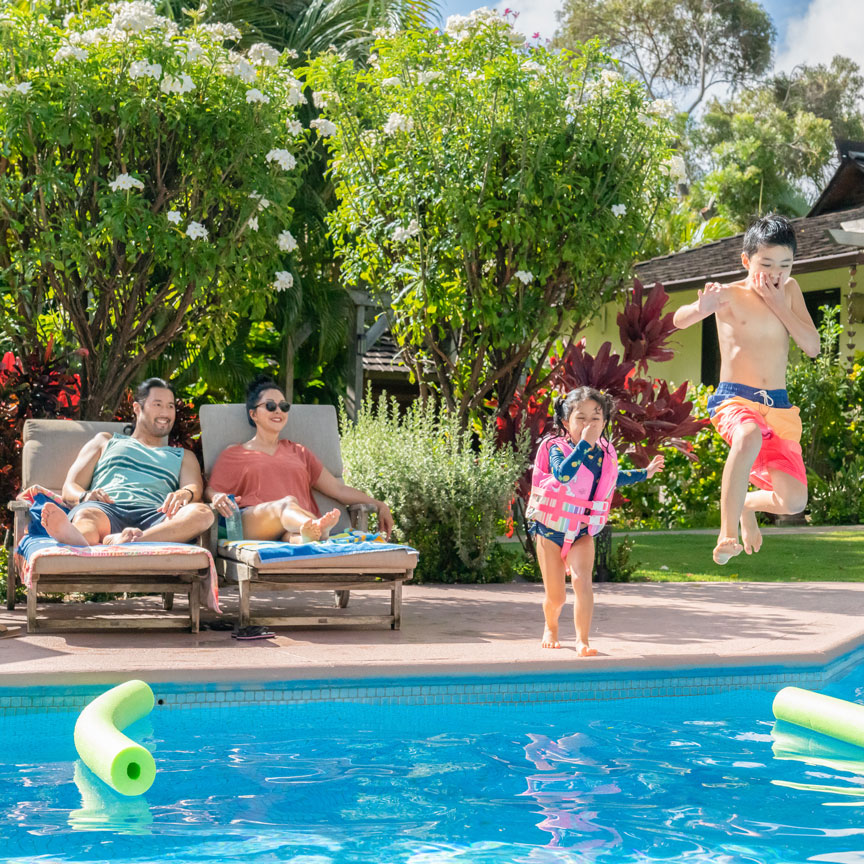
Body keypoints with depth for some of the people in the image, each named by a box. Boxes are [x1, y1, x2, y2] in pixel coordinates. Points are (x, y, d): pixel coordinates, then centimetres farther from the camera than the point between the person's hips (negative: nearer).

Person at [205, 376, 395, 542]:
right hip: (253, 522, -3)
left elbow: (338, 489, 28)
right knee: (288, 502, -38)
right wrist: (218, 498, -11)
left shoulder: (298, 452, 32)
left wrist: (378, 505, 17)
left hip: (301, 522, 3)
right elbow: (210, 490, 15)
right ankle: (320, 530, -70)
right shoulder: (234, 454, 25)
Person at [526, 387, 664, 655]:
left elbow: (613, 478, 25)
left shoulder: (604, 454, 2)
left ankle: (582, 640, -15)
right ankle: (551, 628, 37)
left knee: (582, 580, -22)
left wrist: (646, 472, 29)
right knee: (556, 596, 5)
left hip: (583, 533, 3)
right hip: (550, 531, -3)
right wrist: (584, 443, -42)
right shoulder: (557, 448, -16)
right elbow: (563, 474, -38)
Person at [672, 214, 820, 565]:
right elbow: (678, 320, -18)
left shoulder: (789, 290, 9)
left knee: (793, 501, -5)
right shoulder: (730, 295, -5)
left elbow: (812, 346, 2)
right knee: (749, 437, -41)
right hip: (734, 400, -4)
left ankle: (746, 504, 30)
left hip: (779, 407, 5)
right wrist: (700, 308, -41)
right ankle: (727, 534, -33)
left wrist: (779, 304, -8)